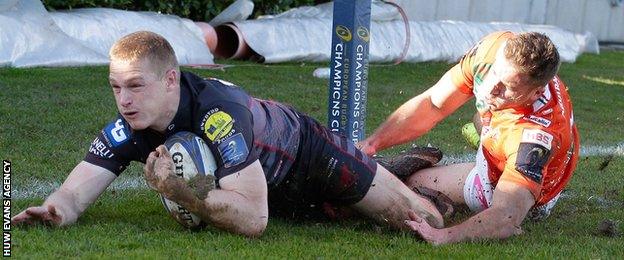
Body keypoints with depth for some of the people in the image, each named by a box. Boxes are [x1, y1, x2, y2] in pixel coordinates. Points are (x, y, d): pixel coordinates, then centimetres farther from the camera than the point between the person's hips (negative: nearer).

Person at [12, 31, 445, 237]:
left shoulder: (218, 111, -44)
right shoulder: (128, 129, -26)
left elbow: (253, 220, -47)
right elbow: (75, 194, -27)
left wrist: (175, 188, -53)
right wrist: (56, 210, -50)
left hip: (308, 151, -6)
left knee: (429, 222, 4)